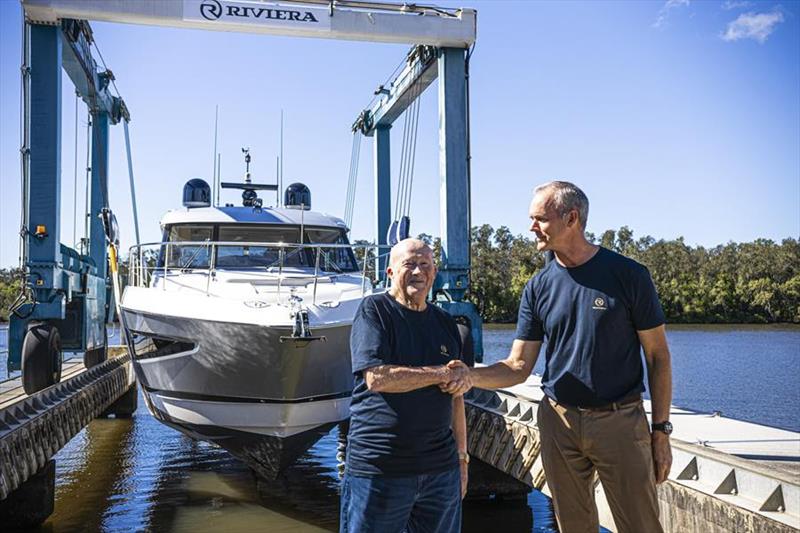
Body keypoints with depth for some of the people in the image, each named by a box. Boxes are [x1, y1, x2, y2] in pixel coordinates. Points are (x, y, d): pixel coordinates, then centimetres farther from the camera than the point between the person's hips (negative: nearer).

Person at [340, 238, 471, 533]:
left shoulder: (445, 323, 12)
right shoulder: (374, 310, -5)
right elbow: (377, 378, -18)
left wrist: (462, 455, 14)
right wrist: (443, 374, -11)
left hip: (441, 468, 5)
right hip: (378, 469, -5)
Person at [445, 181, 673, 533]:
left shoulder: (628, 275, -6)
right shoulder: (538, 287, 3)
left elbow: (657, 356, -1)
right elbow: (519, 366, 2)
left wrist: (661, 430, -4)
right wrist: (471, 376, -17)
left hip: (620, 421, -3)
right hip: (559, 422, 3)